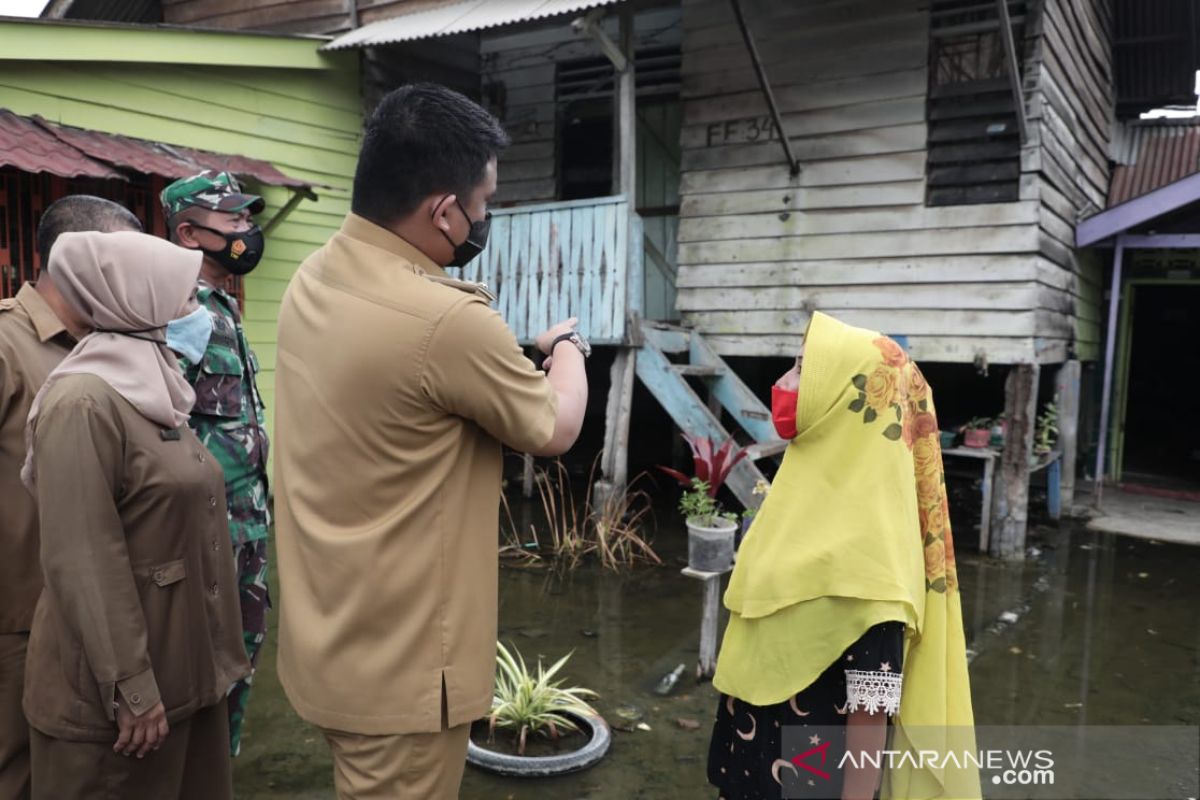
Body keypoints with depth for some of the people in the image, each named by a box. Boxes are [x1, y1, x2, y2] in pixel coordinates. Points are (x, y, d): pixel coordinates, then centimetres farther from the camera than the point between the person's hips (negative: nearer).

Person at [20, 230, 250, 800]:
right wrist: (129, 686, -20)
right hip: (120, 680, -8)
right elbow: (82, 562, -22)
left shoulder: (152, 388, 10)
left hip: (183, 661, 8)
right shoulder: (84, 400, -19)